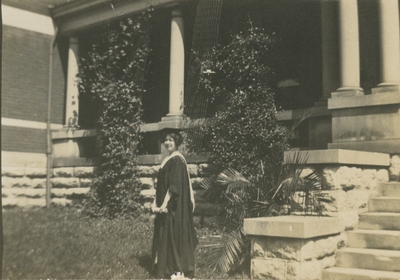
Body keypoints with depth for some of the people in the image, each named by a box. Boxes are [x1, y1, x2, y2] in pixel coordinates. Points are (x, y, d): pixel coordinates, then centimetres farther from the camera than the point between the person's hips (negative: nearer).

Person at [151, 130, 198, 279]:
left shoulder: (177, 160, -14)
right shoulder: (168, 160, 15)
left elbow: (174, 185, -21)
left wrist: (165, 203, -24)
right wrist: (156, 203, 13)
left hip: (174, 205, -9)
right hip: (166, 203, 9)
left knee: (175, 234, -4)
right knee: (167, 235, 11)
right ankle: (169, 267, 19)